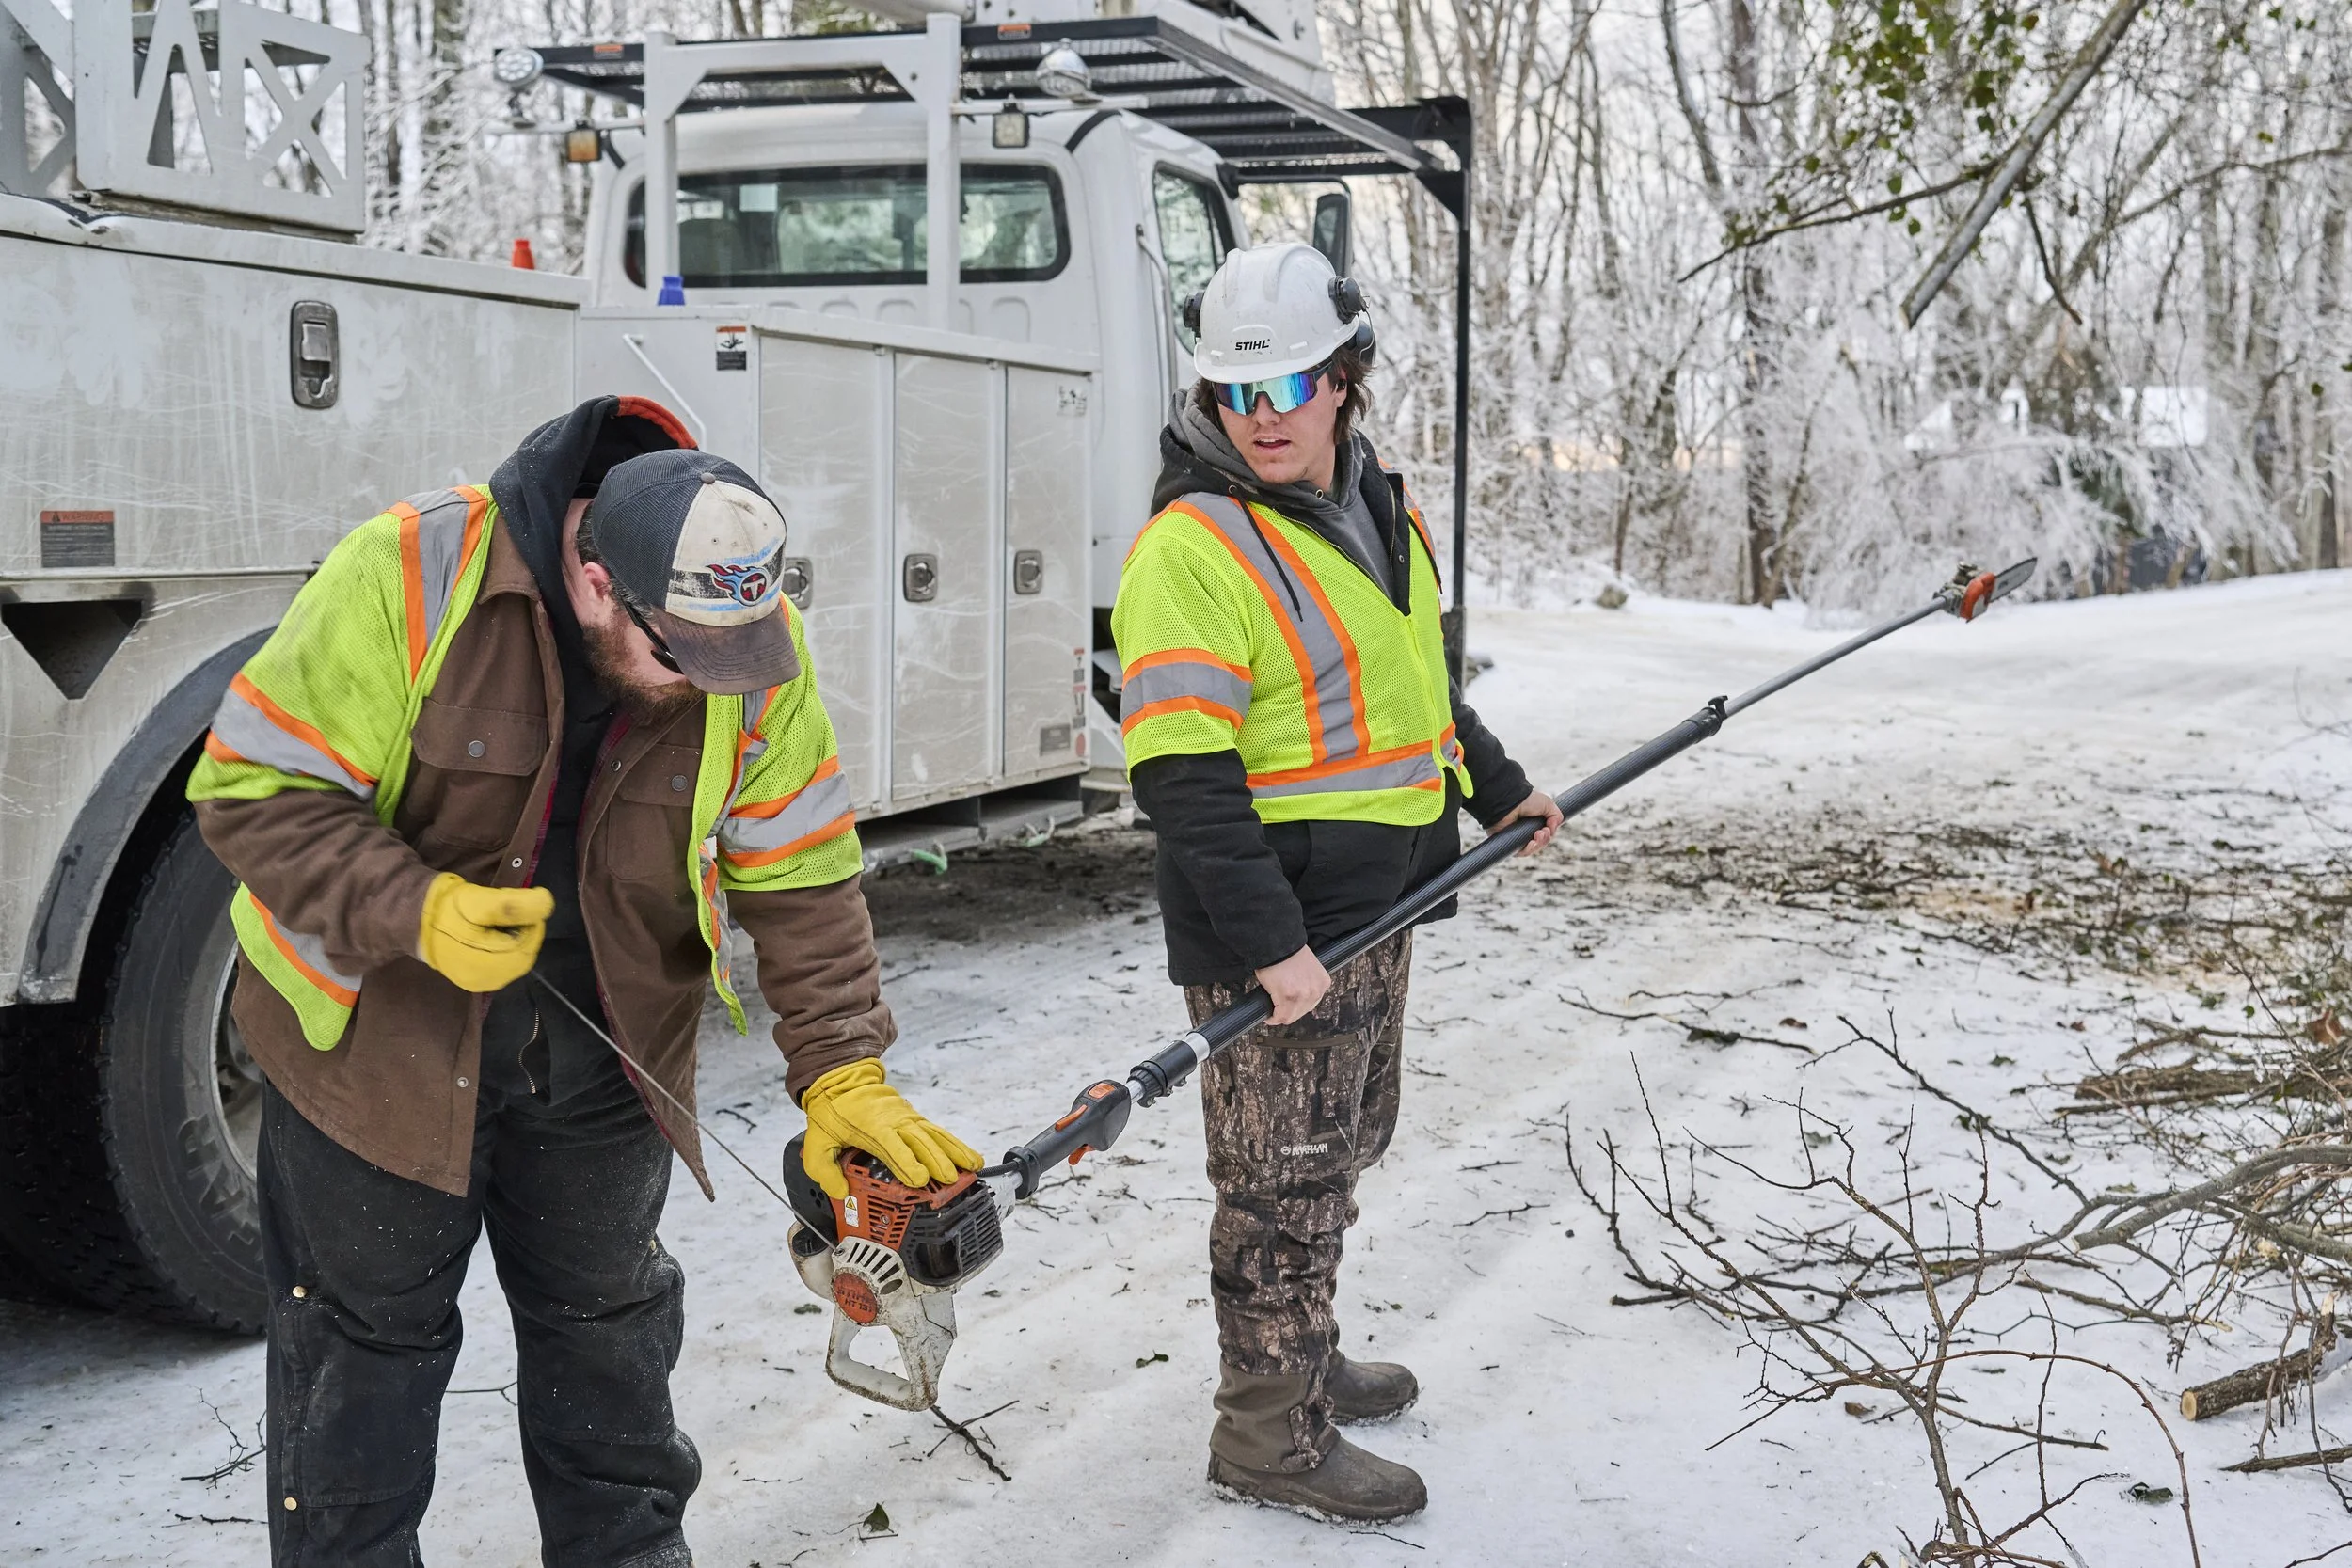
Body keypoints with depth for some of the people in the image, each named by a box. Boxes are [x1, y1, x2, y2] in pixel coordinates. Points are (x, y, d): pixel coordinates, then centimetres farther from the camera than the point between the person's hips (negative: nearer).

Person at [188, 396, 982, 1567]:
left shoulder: (759, 655, -14)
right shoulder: (407, 577, -26)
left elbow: (799, 877, -7)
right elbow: (255, 791, -22)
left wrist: (843, 1074, -14)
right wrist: (415, 914, -35)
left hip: (603, 1043, 3)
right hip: (377, 1027, -3)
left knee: (609, 1334, 18)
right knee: (363, 1350, 10)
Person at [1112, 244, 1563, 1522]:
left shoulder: (1378, 507, 10)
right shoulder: (1193, 547, -18)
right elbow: (1180, 773, -23)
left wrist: (1498, 791, 30)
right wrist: (1269, 941, -26)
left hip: (1375, 905, 9)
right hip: (1273, 930, -9)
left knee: (1341, 1150, 21)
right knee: (1285, 1181, -1)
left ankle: (1303, 1359, 38)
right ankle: (1270, 1437, 13)